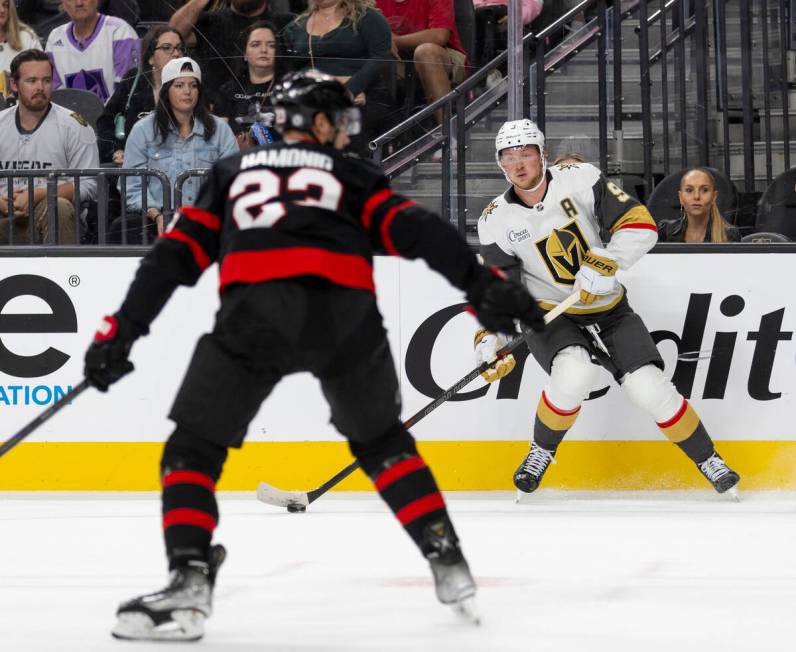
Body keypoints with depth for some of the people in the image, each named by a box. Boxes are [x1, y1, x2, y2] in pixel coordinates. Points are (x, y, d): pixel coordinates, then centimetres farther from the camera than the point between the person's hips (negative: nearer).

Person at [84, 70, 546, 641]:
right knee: (380, 439, 25)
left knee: (193, 448, 10)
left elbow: (177, 254, 22)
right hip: (347, 314, 1)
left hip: (256, 310, -1)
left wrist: (123, 330, 20)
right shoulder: (350, 175, 27)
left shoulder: (231, 174, 31)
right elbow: (415, 229, 12)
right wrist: (483, 287, 4)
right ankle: (448, 560, 18)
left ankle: (189, 583, -9)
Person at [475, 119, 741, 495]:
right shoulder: (497, 222, -8)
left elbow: (641, 225, -15)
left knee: (649, 388, -14)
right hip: (550, 319, -1)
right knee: (575, 372, -32)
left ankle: (708, 460, 9)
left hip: (609, 312, 1)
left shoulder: (580, 181, -12)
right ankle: (541, 452, -6)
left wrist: (604, 264, -30)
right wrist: (490, 340, -21)